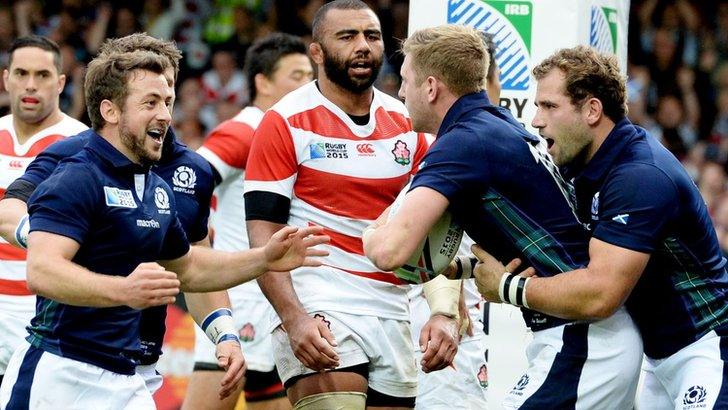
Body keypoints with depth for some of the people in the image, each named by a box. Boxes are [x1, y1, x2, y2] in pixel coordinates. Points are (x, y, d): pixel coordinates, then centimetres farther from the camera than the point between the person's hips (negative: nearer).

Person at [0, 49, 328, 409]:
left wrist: (264, 259, 20)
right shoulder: (75, 180, -13)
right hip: (58, 376, -8)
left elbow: (184, 267, 31)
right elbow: (40, 271, -26)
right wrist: (123, 289, -40)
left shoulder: (158, 190, 15)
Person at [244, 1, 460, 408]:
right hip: (319, 310, -5)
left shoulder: (407, 125, 11)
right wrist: (294, 319, -20)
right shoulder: (286, 122, -3)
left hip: (392, 315, 5)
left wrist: (445, 313, -3)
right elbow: (263, 235, -7)